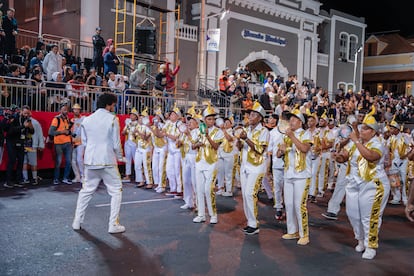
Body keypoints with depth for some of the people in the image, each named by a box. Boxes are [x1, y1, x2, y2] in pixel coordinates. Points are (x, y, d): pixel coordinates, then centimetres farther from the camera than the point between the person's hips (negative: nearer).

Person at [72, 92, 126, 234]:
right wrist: (120, 157, 8)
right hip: (107, 161, -5)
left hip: (90, 161, 5)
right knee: (116, 192, 5)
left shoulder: (86, 120, 7)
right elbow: (116, 143, -7)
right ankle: (113, 225, 2)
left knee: (86, 191, 17)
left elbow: (84, 141, 11)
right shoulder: (112, 119, -8)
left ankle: (77, 222, 22)